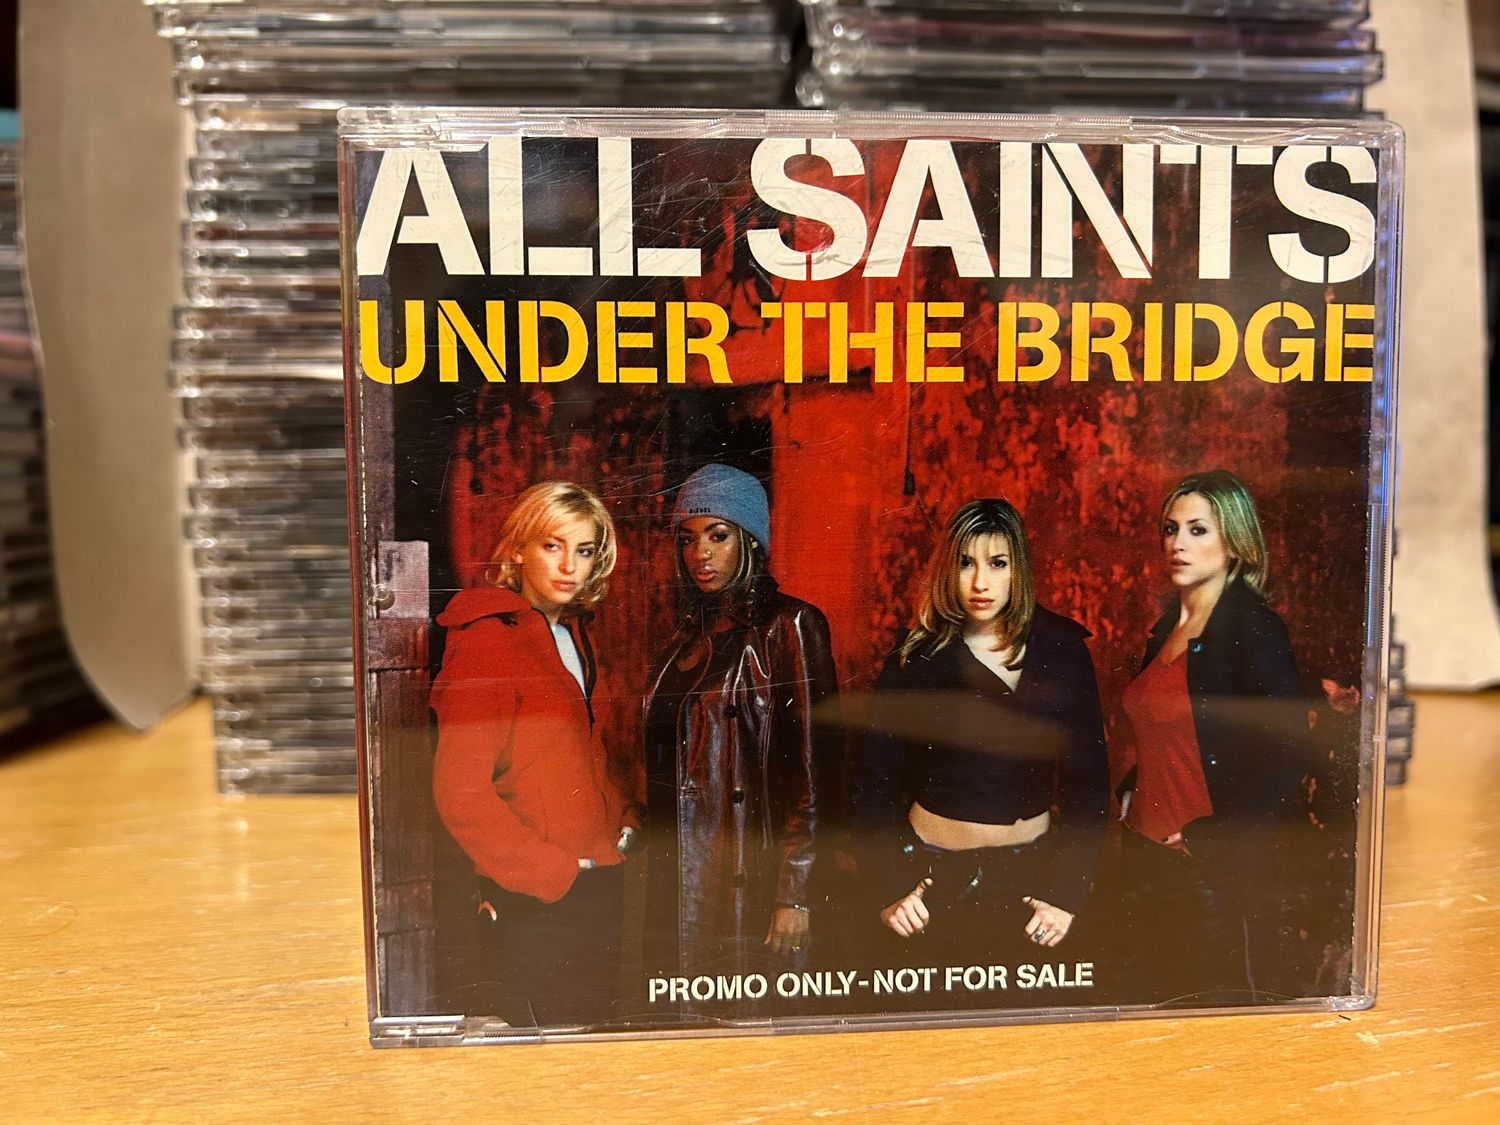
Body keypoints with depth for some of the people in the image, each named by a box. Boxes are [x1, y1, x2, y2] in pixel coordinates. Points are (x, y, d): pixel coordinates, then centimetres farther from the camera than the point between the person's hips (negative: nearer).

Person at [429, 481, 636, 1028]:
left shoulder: (572, 634, 11)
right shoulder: (487, 641, -14)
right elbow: (459, 791, -19)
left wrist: (623, 824, 8)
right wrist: (552, 873, -18)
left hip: (600, 885, 8)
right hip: (536, 906, -8)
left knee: (598, 1024, 18)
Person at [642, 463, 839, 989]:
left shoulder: (787, 625, -9)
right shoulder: (691, 634, 11)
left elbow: (809, 768, -13)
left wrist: (794, 894, -16)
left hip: (748, 867, -6)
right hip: (679, 871, 6)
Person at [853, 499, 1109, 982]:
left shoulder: (1062, 652, -4)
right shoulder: (916, 661, -6)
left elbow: (1088, 782, -2)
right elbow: (873, 784, -3)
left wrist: (1066, 892, -9)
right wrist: (887, 888, -11)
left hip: (1033, 871, 1)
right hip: (932, 875, -1)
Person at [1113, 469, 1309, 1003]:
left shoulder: (1253, 626, -13)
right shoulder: (1167, 625, 9)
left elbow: (1283, 754, -19)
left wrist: (1208, 838, -17)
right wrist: (1129, 794, 8)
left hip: (1215, 865, -7)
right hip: (1145, 852, 7)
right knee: (1159, 998, 18)